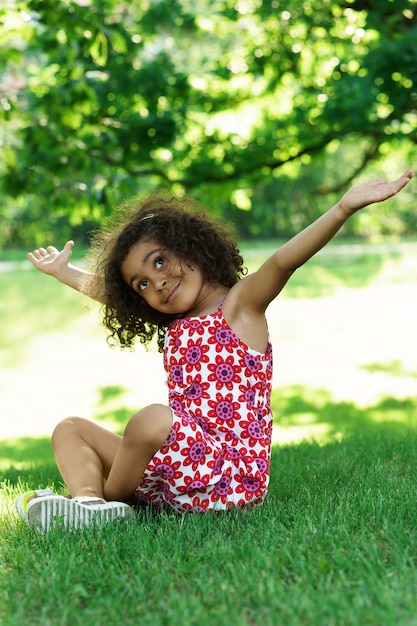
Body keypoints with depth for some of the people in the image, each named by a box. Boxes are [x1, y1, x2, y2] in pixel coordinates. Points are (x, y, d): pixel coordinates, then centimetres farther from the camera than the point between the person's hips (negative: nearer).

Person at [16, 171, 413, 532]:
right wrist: (63, 272, 48)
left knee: (154, 418, -35)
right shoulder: (173, 326, 19)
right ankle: (88, 502, -21)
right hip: (179, 476, 8)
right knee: (71, 430, 10)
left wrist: (344, 207, -35)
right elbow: (108, 293, 35)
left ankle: (110, 498, -8)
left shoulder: (240, 304, -1)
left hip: (232, 479, -8)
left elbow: (283, 261, -20)